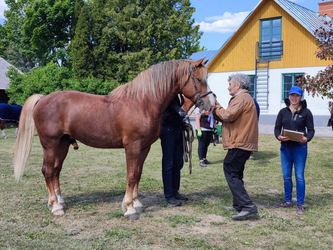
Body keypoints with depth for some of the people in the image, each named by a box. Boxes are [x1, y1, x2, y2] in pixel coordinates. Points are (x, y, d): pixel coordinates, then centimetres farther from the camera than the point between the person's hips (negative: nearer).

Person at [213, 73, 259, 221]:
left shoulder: (242, 98, -12)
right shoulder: (242, 98, 23)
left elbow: (228, 116, -23)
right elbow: (229, 119, 20)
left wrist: (215, 107, -7)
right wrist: (214, 112, 11)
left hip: (239, 144, -11)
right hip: (242, 144, 11)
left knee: (231, 174, -12)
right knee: (235, 174, 18)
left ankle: (249, 208, -17)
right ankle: (238, 205, 26)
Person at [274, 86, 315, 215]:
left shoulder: (306, 112, 0)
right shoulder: (283, 112, 8)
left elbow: (311, 130, 0)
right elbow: (277, 128, 9)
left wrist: (306, 139, -20)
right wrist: (279, 136, -13)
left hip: (300, 147, -3)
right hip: (285, 147, 3)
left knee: (299, 176, -2)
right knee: (286, 176, 10)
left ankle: (300, 204, 8)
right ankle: (288, 201, 25)